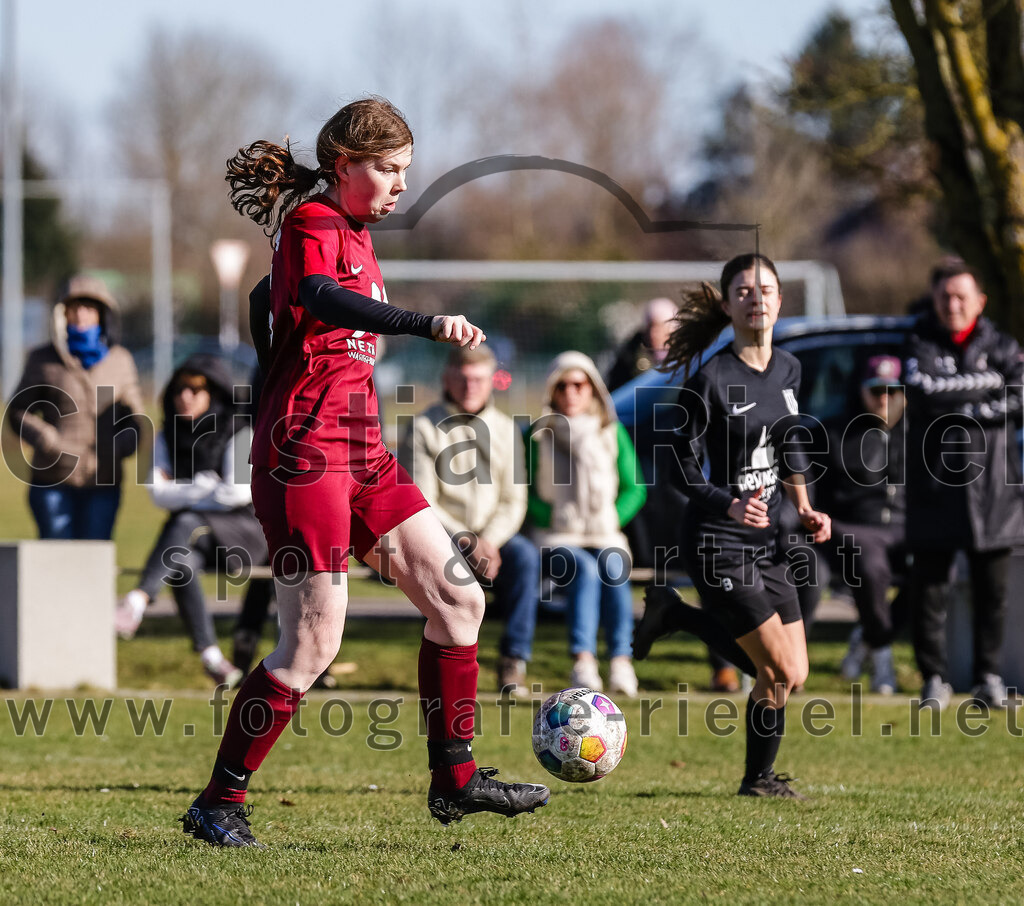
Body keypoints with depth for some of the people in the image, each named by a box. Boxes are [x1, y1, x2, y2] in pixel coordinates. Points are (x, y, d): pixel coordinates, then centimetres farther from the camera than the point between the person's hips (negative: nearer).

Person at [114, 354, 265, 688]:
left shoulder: (238, 434, -6)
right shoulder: (167, 438, 10)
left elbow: (240, 492, -16)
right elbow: (159, 493, 0)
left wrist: (184, 495, -5)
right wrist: (201, 488, -15)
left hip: (239, 530, -4)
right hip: (190, 535, 4)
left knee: (184, 525, -36)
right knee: (181, 563, -33)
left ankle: (139, 599, -54)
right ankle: (210, 656, -38)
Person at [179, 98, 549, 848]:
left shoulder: (356, 234, 17)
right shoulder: (311, 225, -11)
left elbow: (266, 299, 31)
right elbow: (318, 296, -34)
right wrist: (424, 325, -47)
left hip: (361, 451, 9)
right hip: (305, 452, -9)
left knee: (458, 597, 5)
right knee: (314, 641, -10)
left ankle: (454, 779, 13)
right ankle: (218, 804, 0)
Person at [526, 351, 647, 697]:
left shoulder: (613, 433, 15)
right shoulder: (537, 435, 8)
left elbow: (635, 489, 15)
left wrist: (612, 518, -2)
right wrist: (552, 516, -9)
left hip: (605, 536, 2)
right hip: (555, 538, -2)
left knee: (613, 567, -34)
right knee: (585, 569, -35)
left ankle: (621, 661, -42)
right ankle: (583, 662, -48)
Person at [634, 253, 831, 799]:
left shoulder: (787, 369, 6)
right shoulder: (711, 378, -16)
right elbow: (684, 466, -14)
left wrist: (805, 508, 10)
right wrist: (731, 506, -30)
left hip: (766, 543, 7)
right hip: (718, 544, -7)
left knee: (791, 674, 8)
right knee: (780, 672, -9)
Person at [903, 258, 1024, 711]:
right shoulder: (920, 345, 4)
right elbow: (921, 389, -16)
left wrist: (962, 408, -13)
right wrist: (985, 383, -11)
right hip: (934, 486, -1)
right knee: (930, 585, 0)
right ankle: (934, 678, 9)